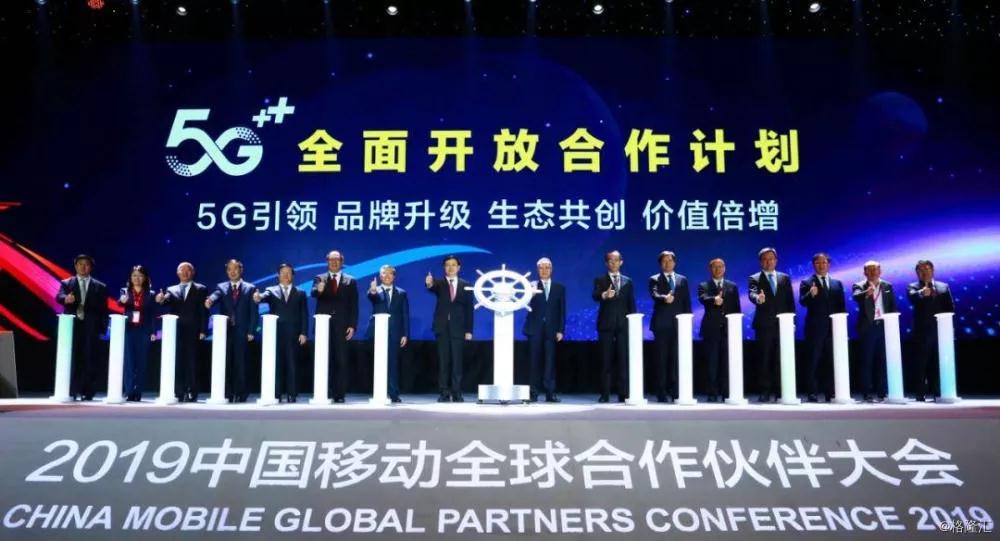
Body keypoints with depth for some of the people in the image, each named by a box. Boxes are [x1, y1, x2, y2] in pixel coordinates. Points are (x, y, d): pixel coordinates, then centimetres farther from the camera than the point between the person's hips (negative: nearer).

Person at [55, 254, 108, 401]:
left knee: (89, 359, -2)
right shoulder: (66, 283, 11)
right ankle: (72, 392, 4)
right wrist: (66, 299, -33)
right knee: (72, 358, 0)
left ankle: (88, 392, 1)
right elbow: (59, 296, -9)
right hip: (72, 325, 0)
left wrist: (102, 327, -1)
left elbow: (103, 309, 9)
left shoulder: (100, 286, 12)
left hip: (90, 327, 0)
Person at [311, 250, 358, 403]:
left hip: (341, 326, 0)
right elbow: (313, 293, -11)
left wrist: (352, 325, -6)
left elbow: (354, 306, 5)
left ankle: (340, 394, 2)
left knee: (341, 361, -1)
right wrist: (318, 290, -36)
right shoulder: (319, 278, 10)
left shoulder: (350, 281, 9)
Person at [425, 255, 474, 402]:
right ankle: (444, 393, 6)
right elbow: (433, 288, -20)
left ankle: (457, 393, 5)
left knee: (457, 362, 0)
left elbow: (469, 309, 5)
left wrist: (469, 330, -2)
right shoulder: (439, 284, 5)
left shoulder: (466, 286, 8)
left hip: (458, 328, 0)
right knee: (443, 362, 2)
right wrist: (429, 284, -45)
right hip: (442, 327, 0)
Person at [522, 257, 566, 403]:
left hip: (551, 329, 1)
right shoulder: (532, 286, 5)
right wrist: (531, 294, -28)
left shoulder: (559, 288, 10)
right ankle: (533, 393, 5)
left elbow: (562, 311, 8)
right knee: (535, 361, 1)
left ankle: (550, 393, 1)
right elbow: (527, 304, -8)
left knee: (550, 361, -1)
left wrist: (561, 330, 0)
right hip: (535, 329, -1)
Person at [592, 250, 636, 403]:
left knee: (623, 360, -1)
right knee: (606, 360, -1)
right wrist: (604, 295, -34)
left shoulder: (627, 281, 15)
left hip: (623, 324, 2)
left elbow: (631, 304, 12)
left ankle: (623, 394, 3)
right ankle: (605, 394, 3)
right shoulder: (600, 280, 7)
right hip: (606, 324, -2)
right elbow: (595, 296, -12)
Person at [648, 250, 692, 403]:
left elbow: (687, 301, 13)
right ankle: (662, 392, -1)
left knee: (676, 358, 2)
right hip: (662, 324, -3)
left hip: (679, 323, 3)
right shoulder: (654, 279, 6)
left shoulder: (682, 279, 16)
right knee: (661, 359, -3)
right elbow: (655, 295, -14)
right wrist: (664, 298, -36)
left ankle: (674, 391, 7)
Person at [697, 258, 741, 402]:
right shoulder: (703, 286, 6)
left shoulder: (733, 286, 14)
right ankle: (712, 393, 2)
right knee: (712, 362, -1)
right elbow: (702, 299, -16)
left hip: (728, 329, 2)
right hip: (711, 329, -2)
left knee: (727, 362, 1)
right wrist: (714, 299, -37)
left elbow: (736, 308, 11)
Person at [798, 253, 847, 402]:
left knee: (831, 361, 5)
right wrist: (811, 295, -33)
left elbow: (842, 305, 12)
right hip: (815, 328, -3)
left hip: (833, 328, 3)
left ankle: (830, 393, 10)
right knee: (813, 361, -3)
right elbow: (802, 302, -12)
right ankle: (812, 393, -1)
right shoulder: (806, 283, 3)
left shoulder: (837, 284, 15)